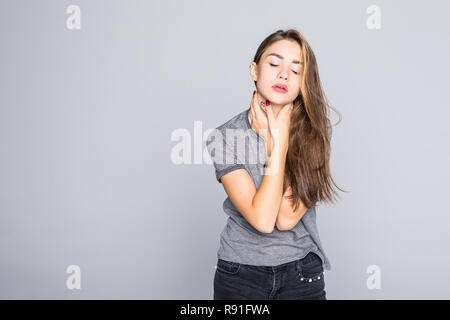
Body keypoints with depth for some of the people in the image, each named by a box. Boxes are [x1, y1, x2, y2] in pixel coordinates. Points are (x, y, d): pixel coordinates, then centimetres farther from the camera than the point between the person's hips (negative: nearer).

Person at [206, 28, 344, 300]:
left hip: (302, 272, 1)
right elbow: (263, 220, -21)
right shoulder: (224, 137, -12)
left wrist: (278, 137, -17)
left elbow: (287, 219, -17)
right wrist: (276, 139, -20)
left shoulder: (316, 130, -8)